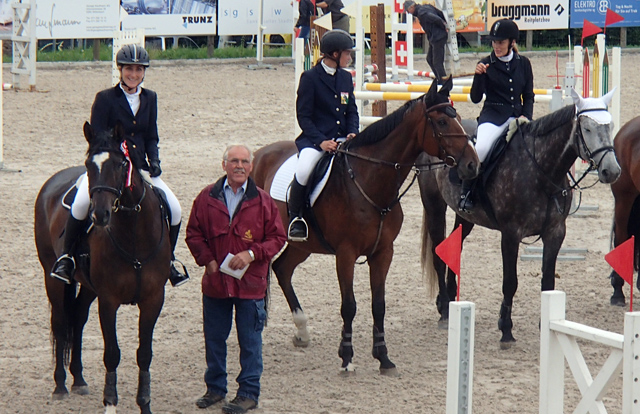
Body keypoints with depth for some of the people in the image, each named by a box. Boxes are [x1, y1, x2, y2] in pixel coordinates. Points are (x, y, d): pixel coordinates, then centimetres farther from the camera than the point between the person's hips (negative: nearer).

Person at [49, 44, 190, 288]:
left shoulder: (150, 98, 10)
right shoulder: (105, 99, -3)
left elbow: (151, 137, 13)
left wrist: (154, 161, -6)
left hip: (140, 166, 4)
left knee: (175, 210, -8)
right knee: (82, 202, -32)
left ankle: (167, 259, 17)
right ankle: (66, 255, -14)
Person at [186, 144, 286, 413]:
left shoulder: (262, 201, -1)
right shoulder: (207, 197, 2)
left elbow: (278, 237, 1)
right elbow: (194, 233, 7)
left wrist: (252, 254, -13)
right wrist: (207, 260, -7)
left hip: (250, 283, -2)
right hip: (215, 281, 2)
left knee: (250, 341, 3)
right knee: (214, 338, 12)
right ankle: (215, 388, 26)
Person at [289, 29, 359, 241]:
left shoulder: (346, 78, 14)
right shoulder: (310, 78, -4)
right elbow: (303, 116, -7)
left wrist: (353, 132, -4)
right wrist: (321, 141, -19)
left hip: (342, 139, 6)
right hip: (315, 139, -6)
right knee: (304, 170, -34)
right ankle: (295, 218, -12)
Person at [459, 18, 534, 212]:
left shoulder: (523, 64, 10)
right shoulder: (486, 64, 2)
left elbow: (528, 96, 14)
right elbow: (475, 98, -1)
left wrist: (526, 116, -4)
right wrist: (478, 75, -16)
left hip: (517, 117, 3)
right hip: (492, 117, -3)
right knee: (481, 148, -33)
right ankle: (466, 192, -17)